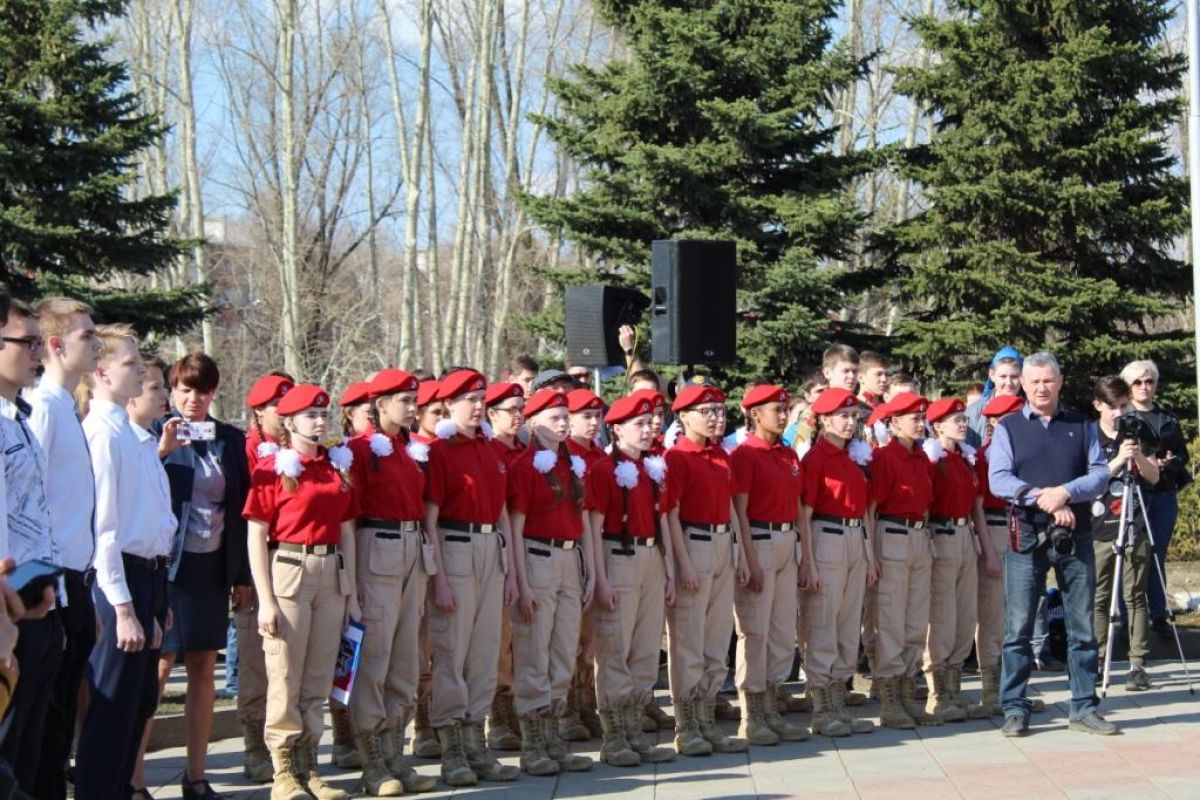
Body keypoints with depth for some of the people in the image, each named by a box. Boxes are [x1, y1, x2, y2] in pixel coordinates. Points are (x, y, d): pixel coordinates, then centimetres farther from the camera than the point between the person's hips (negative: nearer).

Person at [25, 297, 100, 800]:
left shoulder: (69, 409, 13)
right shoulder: (42, 407, -14)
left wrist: (79, 587, 15)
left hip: (76, 582, 9)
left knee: (63, 713, 15)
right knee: (46, 714, -1)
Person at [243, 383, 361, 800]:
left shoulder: (338, 465, 12)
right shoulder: (272, 468, -4)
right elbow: (256, 537, -6)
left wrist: (352, 593, 11)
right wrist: (265, 600, -12)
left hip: (332, 575, 5)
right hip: (288, 573, -5)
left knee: (319, 677, 8)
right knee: (285, 677, -1)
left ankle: (307, 766, 16)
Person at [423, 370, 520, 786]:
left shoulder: (490, 452, 14)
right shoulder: (439, 451, -6)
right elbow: (429, 519, -10)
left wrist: (510, 570, 13)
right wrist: (439, 579, -15)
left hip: (491, 552, 7)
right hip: (454, 550, -7)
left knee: (485, 653, 9)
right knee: (451, 653, -2)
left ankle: (476, 746, 16)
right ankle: (451, 752, 5)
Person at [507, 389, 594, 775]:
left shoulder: (574, 465, 13)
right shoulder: (525, 466, -7)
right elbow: (516, 528, -10)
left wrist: (590, 573, 10)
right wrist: (522, 585, -14)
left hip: (571, 561, 7)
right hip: (538, 561, -7)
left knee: (565, 655, 10)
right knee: (533, 657, -2)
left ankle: (552, 739, 18)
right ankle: (532, 746, 5)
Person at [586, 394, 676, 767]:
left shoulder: (656, 469, 13)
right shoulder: (604, 470, -8)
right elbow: (595, 527, -11)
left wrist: (669, 572, 12)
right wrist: (601, 579, -15)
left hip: (652, 561, 7)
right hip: (619, 559, -7)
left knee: (647, 651, 10)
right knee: (615, 651, -2)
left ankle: (634, 731, 18)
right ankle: (613, 738, 4)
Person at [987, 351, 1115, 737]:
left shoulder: (1082, 426, 11)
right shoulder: (1008, 428, 5)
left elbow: (1101, 474, 1)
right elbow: (998, 480, -7)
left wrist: (1065, 492, -17)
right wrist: (1042, 499, -20)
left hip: (1076, 536, 2)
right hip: (1027, 538, -2)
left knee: (1082, 626, 6)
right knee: (1018, 627, -2)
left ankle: (1084, 708, 14)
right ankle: (1014, 710, 5)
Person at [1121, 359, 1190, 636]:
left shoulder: (1169, 419, 14)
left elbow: (1183, 454, 14)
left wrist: (1171, 462, -8)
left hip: (1164, 495, 3)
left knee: (1157, 557, 7)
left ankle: (1159, 615, 13)